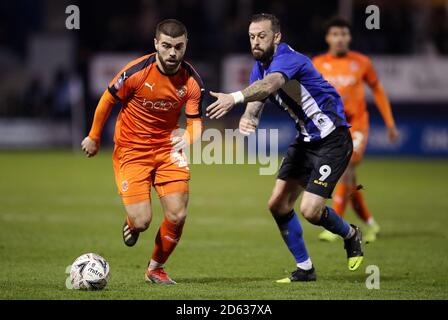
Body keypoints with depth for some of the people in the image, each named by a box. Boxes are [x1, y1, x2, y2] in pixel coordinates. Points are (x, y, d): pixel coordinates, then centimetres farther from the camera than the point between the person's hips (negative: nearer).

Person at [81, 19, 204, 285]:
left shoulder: (192, 81, -12)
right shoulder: (136, 72, -19)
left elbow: (196, 122, -10)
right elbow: (107, 101, -4)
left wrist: (188, 138, -34)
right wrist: (94, 138, 7)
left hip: (168, 148, 3)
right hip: (131, 150, -3)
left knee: (178, 216, -7)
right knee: (142, 221, -12)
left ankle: (156, 268, 20)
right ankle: (131, 224, 29)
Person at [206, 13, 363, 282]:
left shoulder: (288, 59, -24)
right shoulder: (261, 66, 5)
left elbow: (268, 85, -45)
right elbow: (256, 100, -6)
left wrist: (234, 98, -62)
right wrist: (248, 118, -31)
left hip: (332, 141, -9)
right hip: (306, 139, 9)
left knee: (310, 210, -16)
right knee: (278, 205, 4)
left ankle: (351, 235, 16)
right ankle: (305, 268, 18)